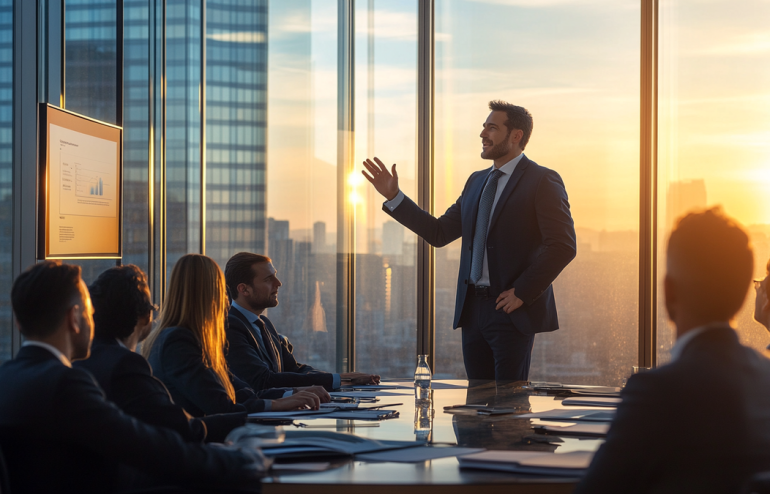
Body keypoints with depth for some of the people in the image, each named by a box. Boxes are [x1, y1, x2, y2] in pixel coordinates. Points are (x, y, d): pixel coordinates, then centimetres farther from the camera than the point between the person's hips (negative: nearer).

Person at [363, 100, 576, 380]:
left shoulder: (543, 181, -6)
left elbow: (563, 246, -14)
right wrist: (393, 196, 9)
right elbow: (439, 233, 15)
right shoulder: (477, 182, 17)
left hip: (511, 311, -7)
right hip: (472, 309, 7)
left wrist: (523, 292, -15)